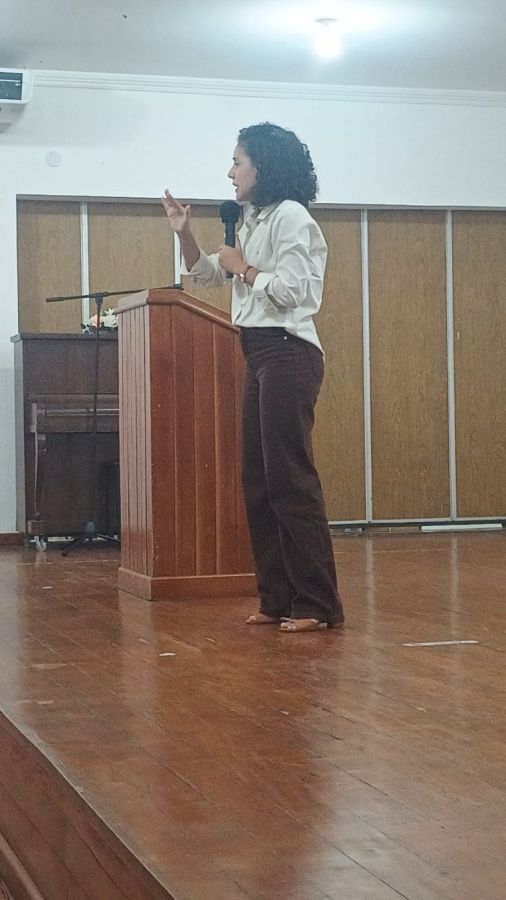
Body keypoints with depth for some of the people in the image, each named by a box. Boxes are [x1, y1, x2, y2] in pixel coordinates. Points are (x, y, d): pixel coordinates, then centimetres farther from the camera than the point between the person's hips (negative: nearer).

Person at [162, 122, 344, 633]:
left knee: (290, 477, -11)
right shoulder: (256, 221, 19)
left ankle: (317, 604, -9)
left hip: (287, 353, -10)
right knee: (258, 481, 7)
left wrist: (243, 268, -6)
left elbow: (291, 289, -18)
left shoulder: (290, 216, -8)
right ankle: (279, 598, 11)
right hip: (259, 355, 10)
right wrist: (184, 233, 12)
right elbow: (207, 275, 27)